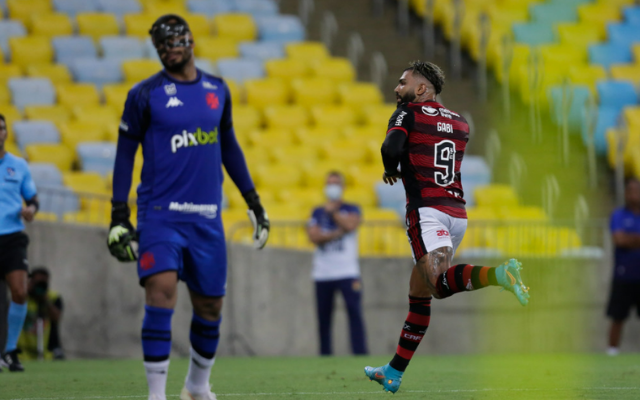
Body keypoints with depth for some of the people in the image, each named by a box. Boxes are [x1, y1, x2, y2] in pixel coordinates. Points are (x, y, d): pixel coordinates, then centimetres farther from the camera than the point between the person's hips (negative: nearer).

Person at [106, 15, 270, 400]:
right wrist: (119, 218, -6)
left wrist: (254, 203, 20)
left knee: (210, 306, 9)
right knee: (162, 290, -21)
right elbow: (125, 155, 0)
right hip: (160, 214, -4)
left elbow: (229, 147, 20)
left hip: (207, 217, 4)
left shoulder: (217, 90, 10)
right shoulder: (145, 94, -2)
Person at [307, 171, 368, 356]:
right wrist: (336, 234, -12)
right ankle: (324, 355, 7)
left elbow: (350, 225, -12)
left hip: (347, 271, -2)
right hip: (323, 273, 2)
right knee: (323, 317, 2)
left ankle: (360, 353, -18)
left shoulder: (351, 210, 9)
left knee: (355, 312, -15)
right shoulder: (317, 213, 13)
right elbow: (314, 237, -2)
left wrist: (332, 211, -4)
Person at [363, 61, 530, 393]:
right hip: (457, 213, 7)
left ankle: (496, 274, -48)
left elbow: (391, 147, -15)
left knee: (438, 282, -24)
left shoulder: (408, 113, 2)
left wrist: (391, 172, 5)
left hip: (427, 210, -7)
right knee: (419, 294, 14)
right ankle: (394, 373, 18)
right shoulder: (459, 123, 20)